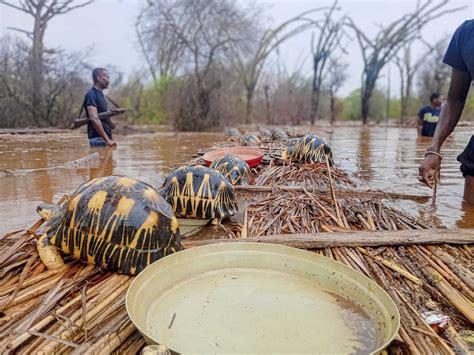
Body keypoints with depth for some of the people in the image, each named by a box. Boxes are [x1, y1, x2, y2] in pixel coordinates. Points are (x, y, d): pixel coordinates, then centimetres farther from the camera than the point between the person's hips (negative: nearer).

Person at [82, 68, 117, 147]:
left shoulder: (101, 94, 18)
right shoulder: (91, 95, -10)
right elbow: (94, 118, -20)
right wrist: (107, 139, -23)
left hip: (105, 137, 9)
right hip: (98, 138, -9)